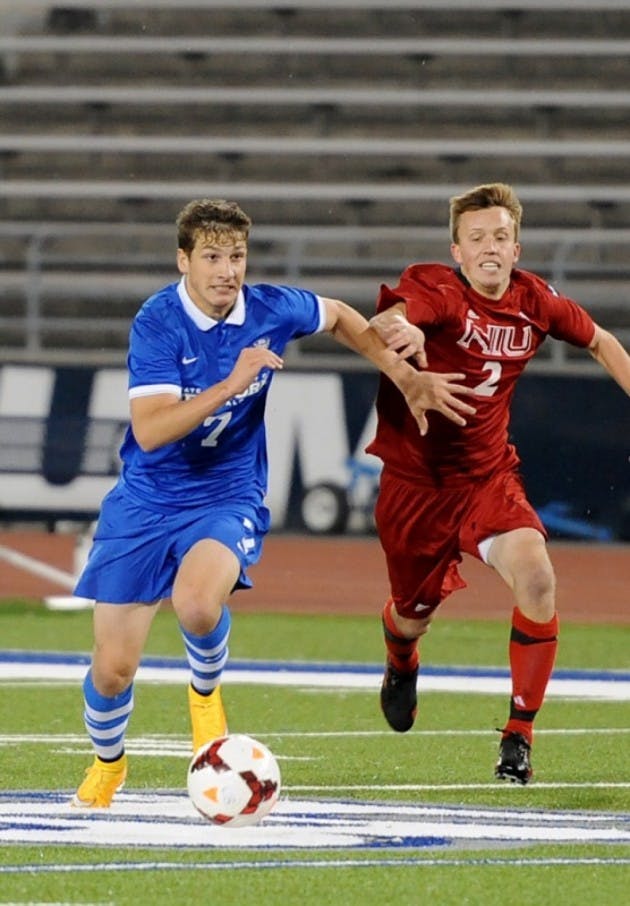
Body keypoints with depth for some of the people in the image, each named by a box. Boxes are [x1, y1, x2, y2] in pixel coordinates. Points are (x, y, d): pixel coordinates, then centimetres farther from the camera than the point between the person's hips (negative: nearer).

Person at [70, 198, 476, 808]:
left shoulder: (272, 310, -8)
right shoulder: (157, 323, -17)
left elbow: (340, 318, 16)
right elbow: (149, 432, -28)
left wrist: (408, 380, 13)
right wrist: (233, 382, -34)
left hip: (226, 498, 1)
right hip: (145, 503, -1)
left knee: (197, 602, -33)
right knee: (114, 666, -2)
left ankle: (206, 690, 3)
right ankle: (106, 763, 32)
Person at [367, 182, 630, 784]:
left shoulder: (534, 301, -5)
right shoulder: (436, 290, -20)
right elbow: (391, 318, -44)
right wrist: (398, 328, -67)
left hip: (489, 476, 2)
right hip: (416, 480, -2)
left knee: (537, 581, -24)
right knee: (413, 614, 14)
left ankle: (519, 736, -9)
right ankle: (401, 664, 55)